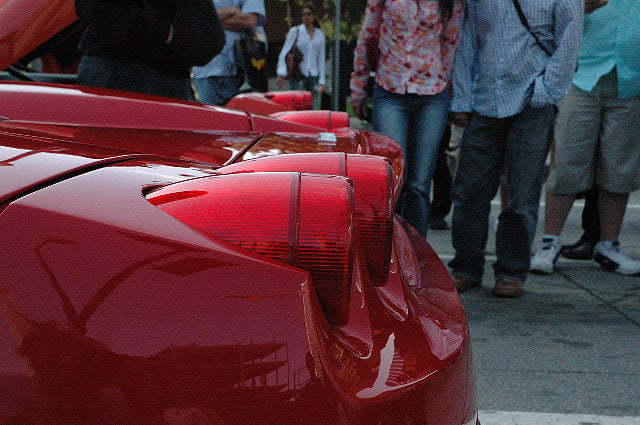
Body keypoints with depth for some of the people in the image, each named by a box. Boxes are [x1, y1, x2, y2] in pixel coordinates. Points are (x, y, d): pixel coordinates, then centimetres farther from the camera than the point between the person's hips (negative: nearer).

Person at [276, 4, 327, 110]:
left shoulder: (320, 35, 11)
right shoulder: (295, 31, 3)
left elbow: (321, 59, 14)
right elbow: (284, 53, -2)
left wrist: (322, 81, 7)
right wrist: (280, 73, -16)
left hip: (313, 76, 3)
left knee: (313, 108, -1)